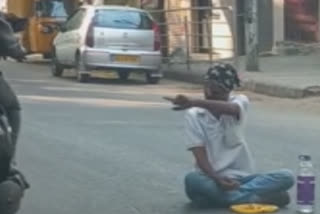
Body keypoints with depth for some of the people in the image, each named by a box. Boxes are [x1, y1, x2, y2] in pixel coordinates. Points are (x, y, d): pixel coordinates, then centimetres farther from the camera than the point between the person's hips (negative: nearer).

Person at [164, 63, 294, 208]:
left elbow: (230, 109, -27)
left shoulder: (240, 101, 0)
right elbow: (199, 154, -8)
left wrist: (193, 102, -43)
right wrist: (217, 179, -28)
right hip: (212, 179, -1)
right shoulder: (194, 115, 1)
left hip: (242, 177, 1)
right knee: (192, 181, -36)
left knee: (286, 177, -21)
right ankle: (261, 197, -30)